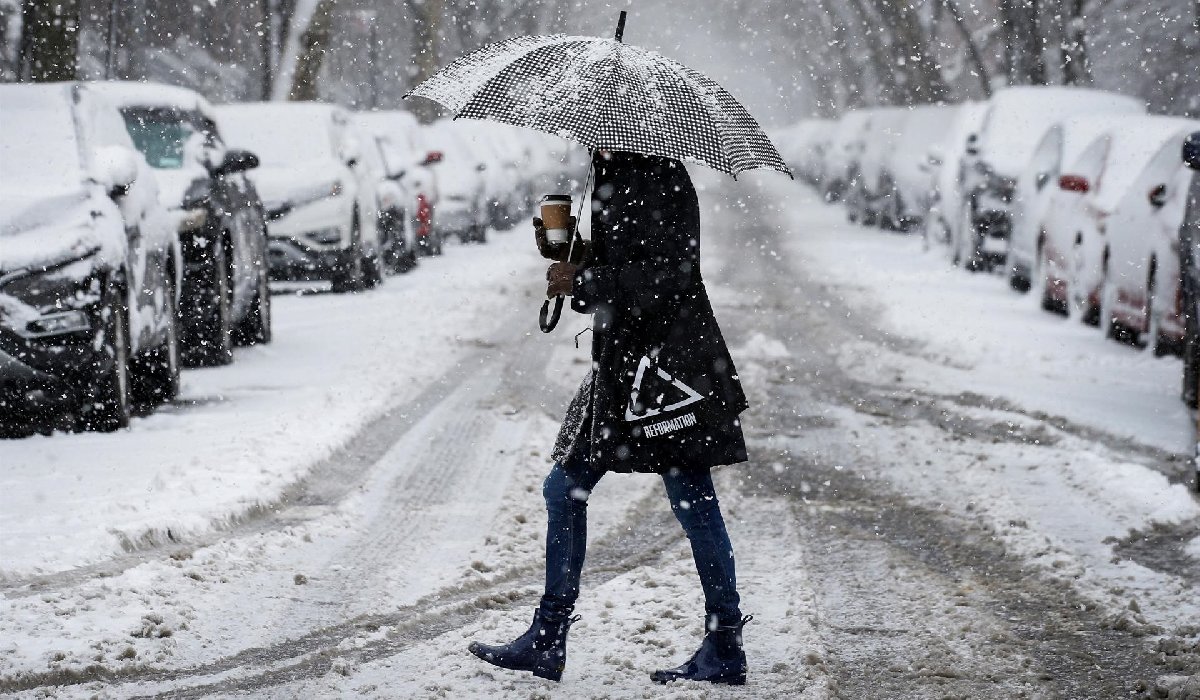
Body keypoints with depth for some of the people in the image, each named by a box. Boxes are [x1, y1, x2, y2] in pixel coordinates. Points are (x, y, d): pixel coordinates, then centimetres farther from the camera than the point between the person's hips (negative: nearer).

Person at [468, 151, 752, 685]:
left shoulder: (661, 180, -12)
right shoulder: (612, 179, 15)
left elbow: (669, 273, -21)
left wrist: (582, 281, -17)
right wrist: (563, 252, 4)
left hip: (667, 361, -10)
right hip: (619, 362, 10)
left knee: (692, 501, -3)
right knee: (565, 489, 11)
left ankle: (725, 649, 5)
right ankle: (546, 643, 17)